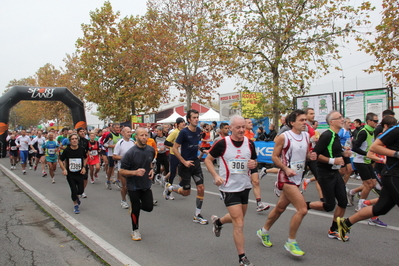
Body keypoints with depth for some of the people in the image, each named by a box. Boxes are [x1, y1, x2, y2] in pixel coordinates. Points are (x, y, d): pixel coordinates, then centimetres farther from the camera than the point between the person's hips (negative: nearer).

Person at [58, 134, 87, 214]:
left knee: (81, 190, -1)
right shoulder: (67, 150, -11)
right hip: (70, 174, -1)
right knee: (74, 190, -2)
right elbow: (60, 160, 1)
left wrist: (84, 167, -1)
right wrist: (64, 169, -11)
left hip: (80, 173, 1)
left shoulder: (82, 149, -7)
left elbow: (85, 158, 12)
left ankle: (76, 196, 37)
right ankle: (75, 205, 24)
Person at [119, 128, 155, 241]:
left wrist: (152, 170, 0)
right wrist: (135, 172, -30)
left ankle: (134, 206, 36)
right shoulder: (130, 153, -20)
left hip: (146, 184, 4)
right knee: (136, 209, 7)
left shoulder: (151, 150, -4)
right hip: (134, 186, -4)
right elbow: (122, 171, -15)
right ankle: (135, 230, 31)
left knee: (149, 207, 4)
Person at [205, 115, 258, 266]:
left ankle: (218, 221, 53)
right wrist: (215, 176, -16)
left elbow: (254, 161, 12)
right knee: (239, 223, -7)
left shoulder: (249, 143, -2)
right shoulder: (222, 143, -14)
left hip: (245, 186, 6)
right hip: (229, 188, -6)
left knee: (238, 218, 23)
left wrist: (254, 164, -12)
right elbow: (208, 160, -3)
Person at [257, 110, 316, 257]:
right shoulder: (284, 137, -13)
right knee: (302, 209, -15)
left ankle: (264, 231, 38)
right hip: (286, 178, -7)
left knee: (280, 208, 18)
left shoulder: (306, 136, 7)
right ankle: (291, 242, 3)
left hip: (297, 178, 8)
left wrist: (310, 156, -6)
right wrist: (286, 169, -23)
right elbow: (274, 157, -10)